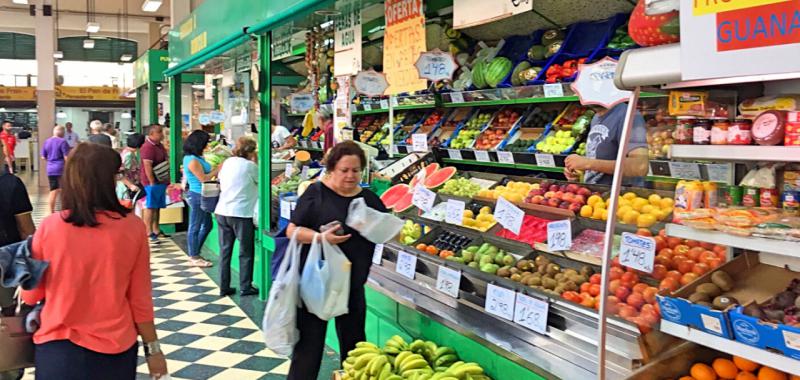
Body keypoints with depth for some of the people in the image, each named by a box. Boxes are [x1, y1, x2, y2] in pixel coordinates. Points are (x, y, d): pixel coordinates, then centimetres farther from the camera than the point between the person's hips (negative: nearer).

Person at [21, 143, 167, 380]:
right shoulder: (132, 228, -13)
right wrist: (152, 348, 6)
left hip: (57, 347, 0)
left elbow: (30, 295, 0)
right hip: (114, 348, 0)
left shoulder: (49, 227, -11)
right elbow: (140, 299, -6)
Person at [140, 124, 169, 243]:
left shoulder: (159, 145, 14)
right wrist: (152, 182, -23)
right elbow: (147, 166, -22)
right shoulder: (147, 147, -17)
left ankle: (156, 230, 25)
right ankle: (149, 233, -2)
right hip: (153, 182, -9)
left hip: (161, 182, 9)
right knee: (150, 207, -5)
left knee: (157, 207, 15)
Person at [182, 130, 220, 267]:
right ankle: (194, 257, 13)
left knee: (207, 225, 18)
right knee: (195, 227, 2)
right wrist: (218, 170, -13)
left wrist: (216, 169, 1)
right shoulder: (192, 160, -20)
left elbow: (206, 172, 14)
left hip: (201, 196, 10)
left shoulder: (197, 158, 10)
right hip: (197, 196, -10)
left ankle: (195, 253, 28)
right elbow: (203, 178, -19)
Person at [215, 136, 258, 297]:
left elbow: (221, 185, 17)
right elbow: (259, 181, 4)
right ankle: (245, 287, 11)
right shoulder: (250, 166, -9)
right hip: (241, 213, -6)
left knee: (225, 251, 12)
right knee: (246, 253, 8)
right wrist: (255, 162, 10)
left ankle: (224, 287, 17)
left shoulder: (228, 162, 9)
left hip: (222, 212, 6)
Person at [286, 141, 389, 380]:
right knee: (309, 341, 3)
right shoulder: (316, 193, -7)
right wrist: (321, 237, -24)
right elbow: (292, 230, -8)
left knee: (353, 340, 15)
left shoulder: (370, 199, 6)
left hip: (353, 283, 4)